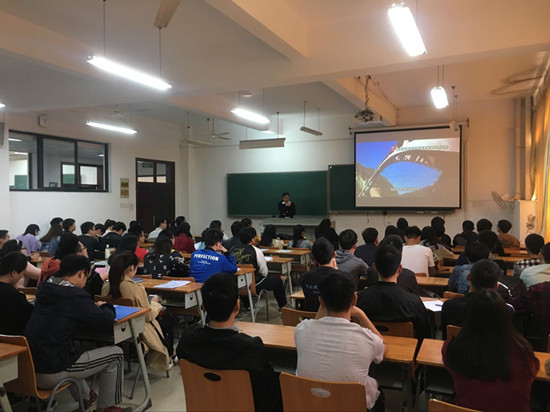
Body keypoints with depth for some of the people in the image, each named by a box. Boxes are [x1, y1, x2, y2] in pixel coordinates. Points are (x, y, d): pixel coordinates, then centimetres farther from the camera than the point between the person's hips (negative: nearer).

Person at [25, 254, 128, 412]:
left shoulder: (46, 292, 6)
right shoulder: (75, 296, -17)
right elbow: (108, 321, -15)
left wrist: (94, 306, 12)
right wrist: (105, 306, 6)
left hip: (29, 369, 8)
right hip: (51, 373, -8)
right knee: (115, 354, 5)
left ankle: (85, 397, 40)